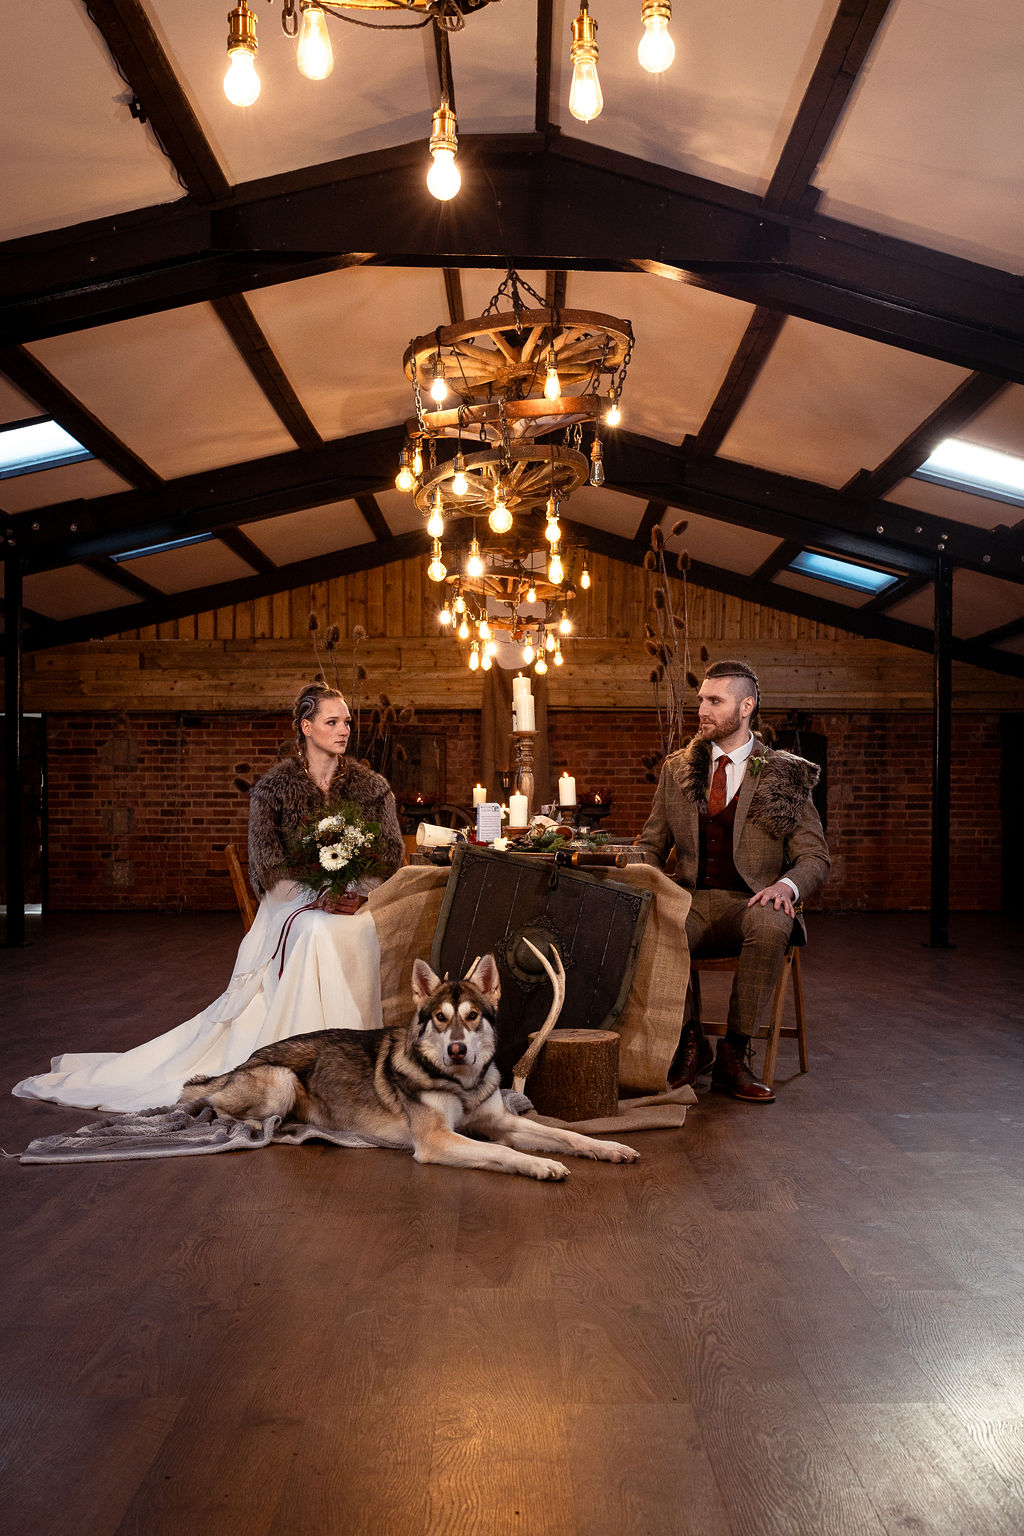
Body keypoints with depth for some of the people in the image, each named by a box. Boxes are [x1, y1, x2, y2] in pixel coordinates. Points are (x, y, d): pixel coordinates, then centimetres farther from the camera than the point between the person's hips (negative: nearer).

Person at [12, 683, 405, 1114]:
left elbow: (392, 851, 4)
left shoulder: (371, 787, 7)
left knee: (319, 932, -32)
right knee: (313, 929, -34)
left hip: (352, 907, 2)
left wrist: (357, 890, -14)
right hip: (291, 905, -1)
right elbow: (267, 864, -7)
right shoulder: (273, 787, 1)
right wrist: (321, 894, -19)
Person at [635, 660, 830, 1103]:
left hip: (750, 905, -2)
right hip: (690, 904, 2)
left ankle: (733, 1056, -20)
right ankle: (690, 1042, -9)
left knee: (771, 923, -37)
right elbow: (651, 842, 19)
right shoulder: (677, 769, 16)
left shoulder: (785, 776, 6)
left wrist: (786, 885, -21)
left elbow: (815, 858, 2)